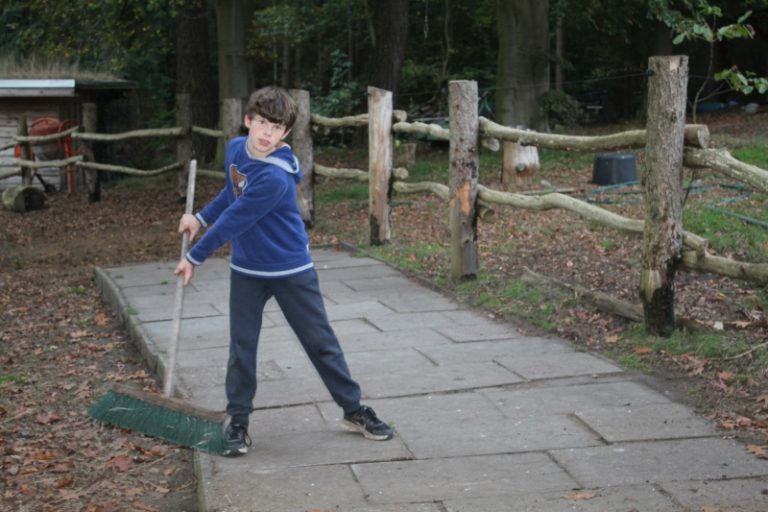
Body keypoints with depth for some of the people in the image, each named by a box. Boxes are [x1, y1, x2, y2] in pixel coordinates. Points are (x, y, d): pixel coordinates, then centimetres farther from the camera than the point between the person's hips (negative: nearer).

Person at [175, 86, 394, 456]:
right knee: (241, 346, 3)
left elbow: (232, 222, -23)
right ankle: (237, 421, 15)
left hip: (291, 270, -5)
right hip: (246, 270, 6)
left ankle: (355, 411, 17)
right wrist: (200, 218, 13)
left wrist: (194, 257, -14)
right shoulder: (235, 149, -3)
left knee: (321, 342, 5)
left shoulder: (276, 178, -29)